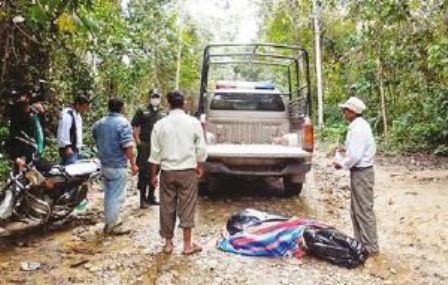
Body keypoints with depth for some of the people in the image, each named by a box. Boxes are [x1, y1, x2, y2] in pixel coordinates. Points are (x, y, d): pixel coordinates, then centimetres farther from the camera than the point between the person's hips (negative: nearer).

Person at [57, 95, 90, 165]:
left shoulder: (77, 114, 17)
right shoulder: (67, 114, -14)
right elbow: (63, 132, -20)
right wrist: (67, 147, -21)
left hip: (76, 149, 10)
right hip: (69, 151, -10)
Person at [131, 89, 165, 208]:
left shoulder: (163, 114, 12)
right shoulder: (142, 112, 0)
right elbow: (134, 128, -2)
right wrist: (138, 142, -8)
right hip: (145, 146, -4)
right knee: (144, 172, -3)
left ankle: (151, 196, 23)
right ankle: (143, 198, 4)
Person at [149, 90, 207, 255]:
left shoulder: (160, 124, -1)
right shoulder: (193, 122, -4)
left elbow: (155, 152, 1)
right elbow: (201, 149, -1)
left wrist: (153, 174, 10)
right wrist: (200, 167, 14)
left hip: (167, 171, 1)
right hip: (188, 171, -1)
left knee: (167, 207, 10)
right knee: (187, 207, 5)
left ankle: (168, 243, 18)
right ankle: (188, 244, 10)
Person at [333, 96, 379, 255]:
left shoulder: (358, 128, -21)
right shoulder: (359, 125, 11)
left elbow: (355, 155, -24)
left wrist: (342, 164, -10)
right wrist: (345, 151, 9)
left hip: (361, 173, -10)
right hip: (359, 172, 10)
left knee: (364, 210, -1)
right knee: (356, 210, 17)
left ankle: (371, 246, 9)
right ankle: (360, 241, 28)